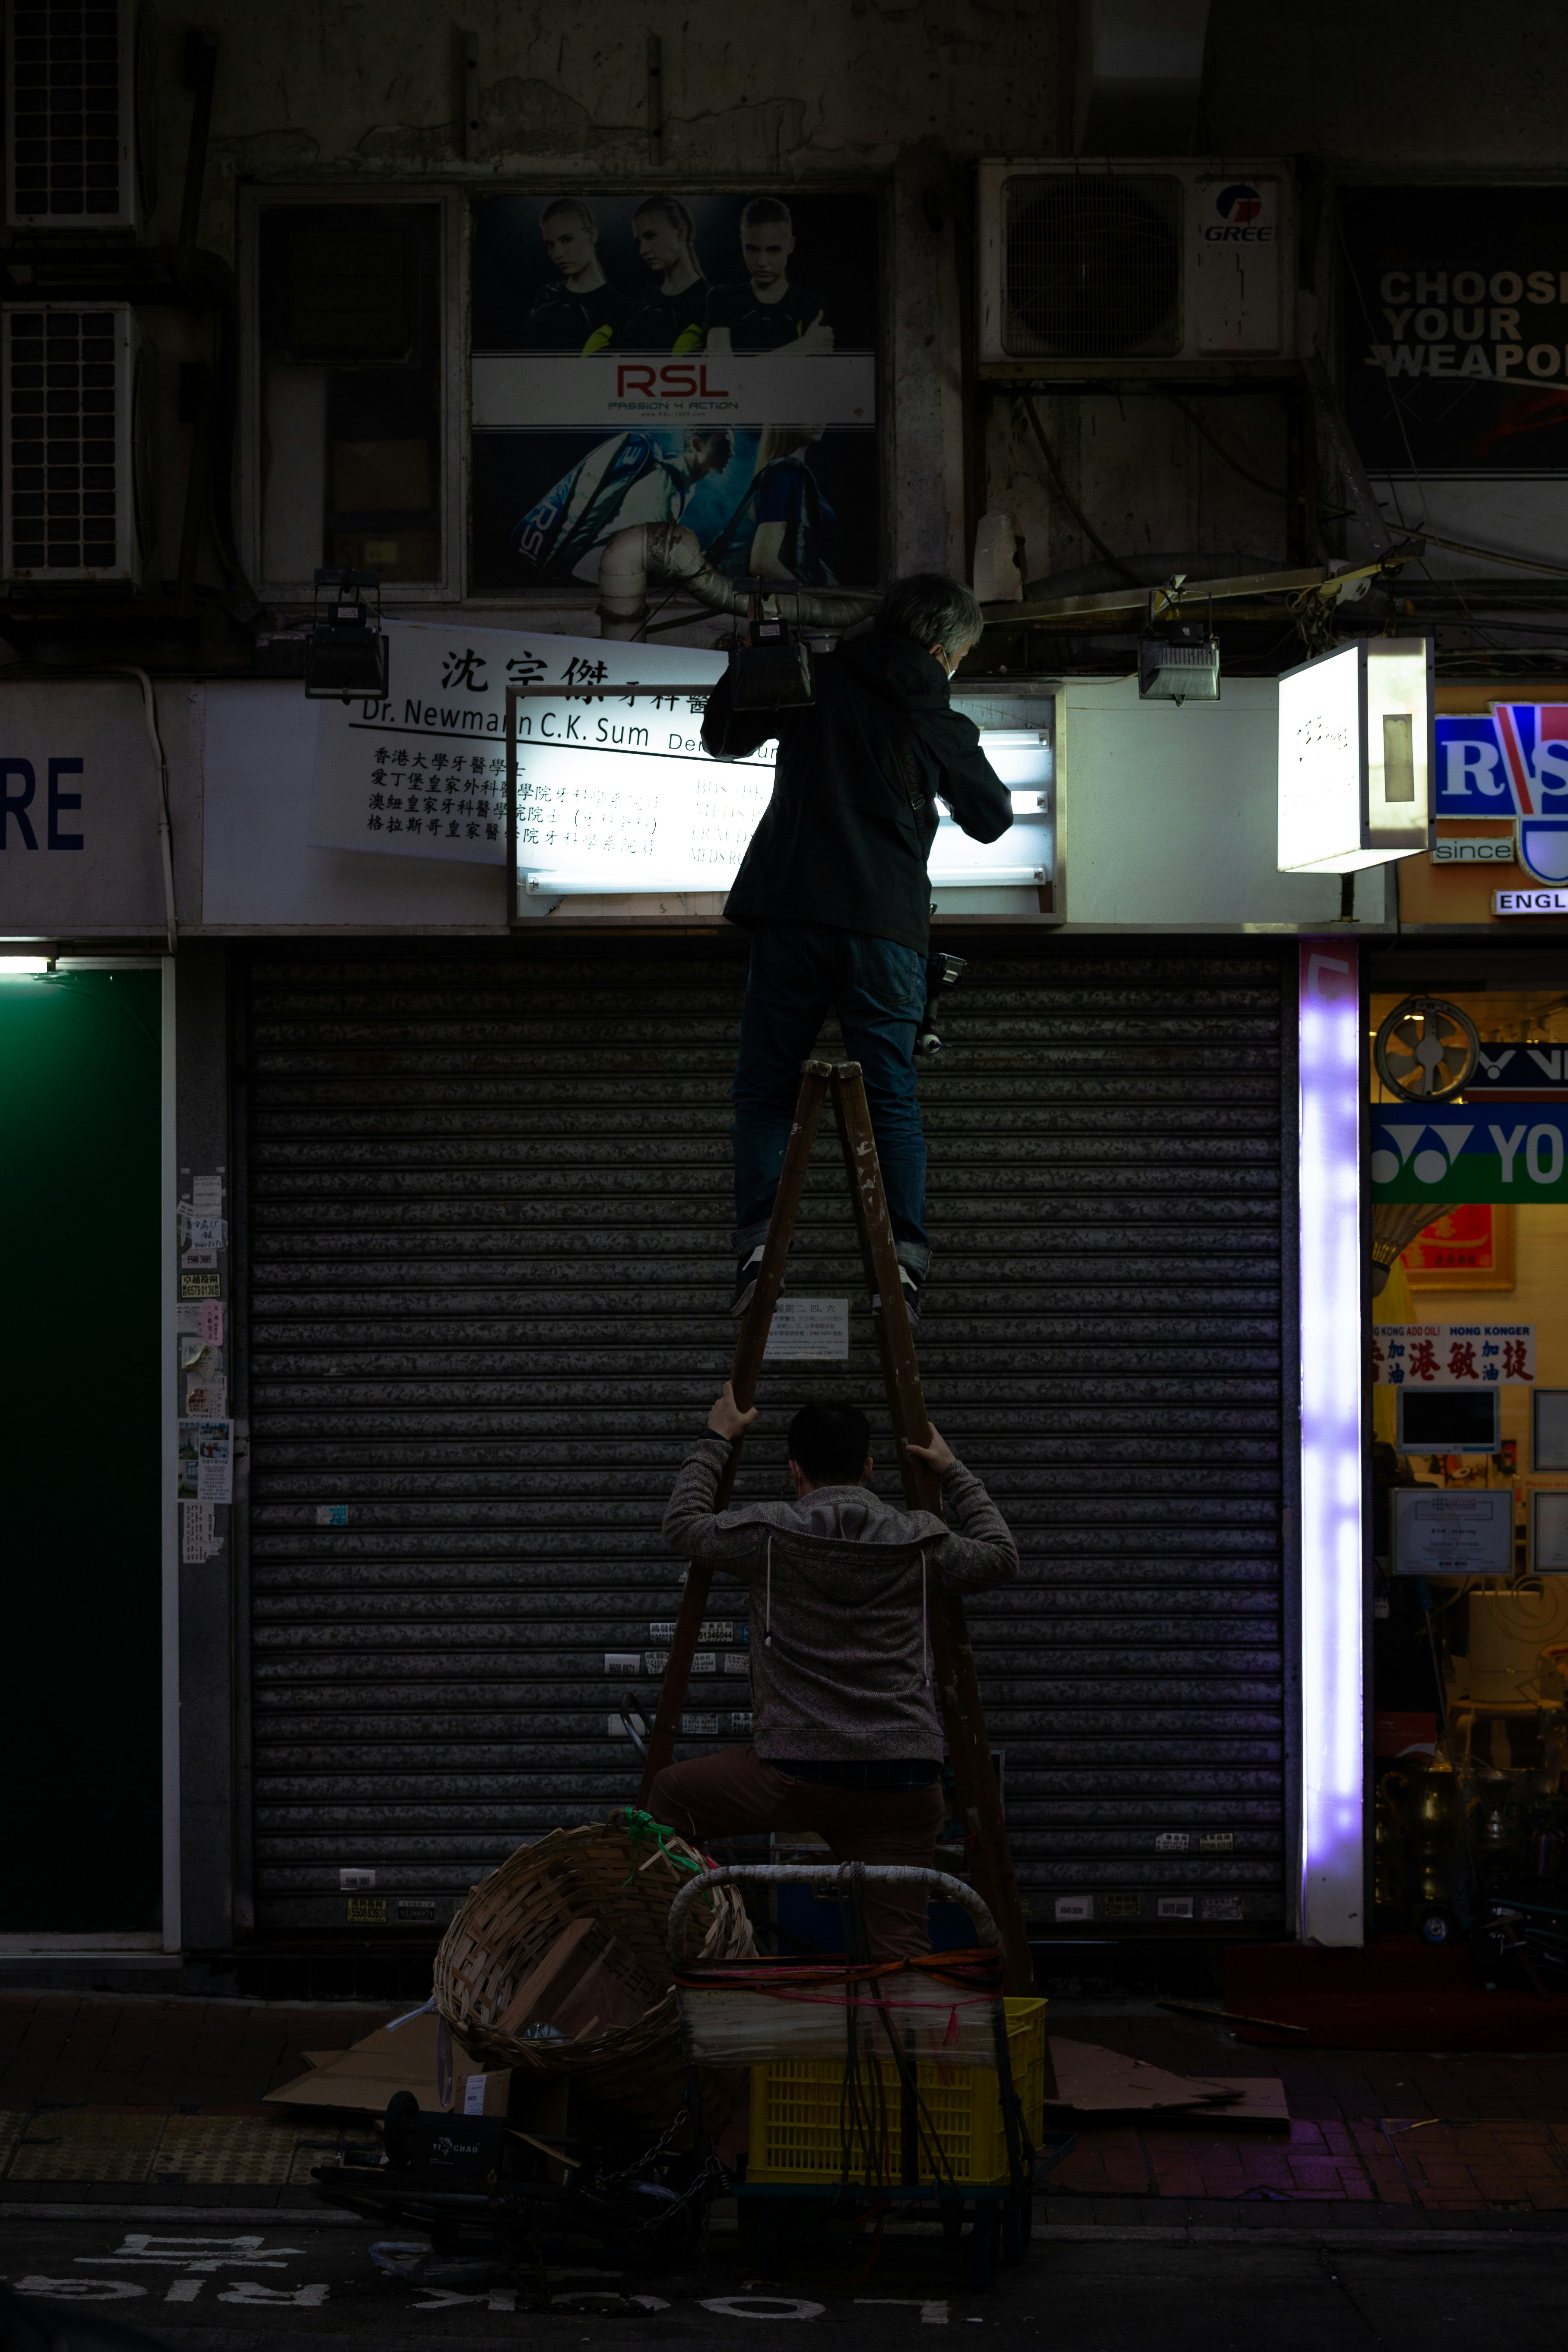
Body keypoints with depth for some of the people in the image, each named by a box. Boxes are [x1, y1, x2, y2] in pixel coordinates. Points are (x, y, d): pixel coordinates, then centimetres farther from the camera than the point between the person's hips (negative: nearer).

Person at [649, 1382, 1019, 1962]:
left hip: (793, 1776, -2)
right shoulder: (922, 1542, 5)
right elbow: (1001, 1560, 23)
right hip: (904, 1782, 2)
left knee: (669, 1797, 20)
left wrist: (715, 1442, 28)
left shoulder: (767, 1535, -1)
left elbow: (682, 1524, 17)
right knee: (901, 1948, 0)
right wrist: (954, 1474, 33)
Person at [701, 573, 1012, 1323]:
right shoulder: (938, 724, 3)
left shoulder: (813, 679, 5)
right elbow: (992, 819, 18)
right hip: (887, 926, 0)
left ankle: (758, 1246, -7)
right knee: (892, 1096, 6)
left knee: (765, 1089, 7)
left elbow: (722, 738, 19)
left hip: (792, 915, 1)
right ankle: (905, 1261, -3)